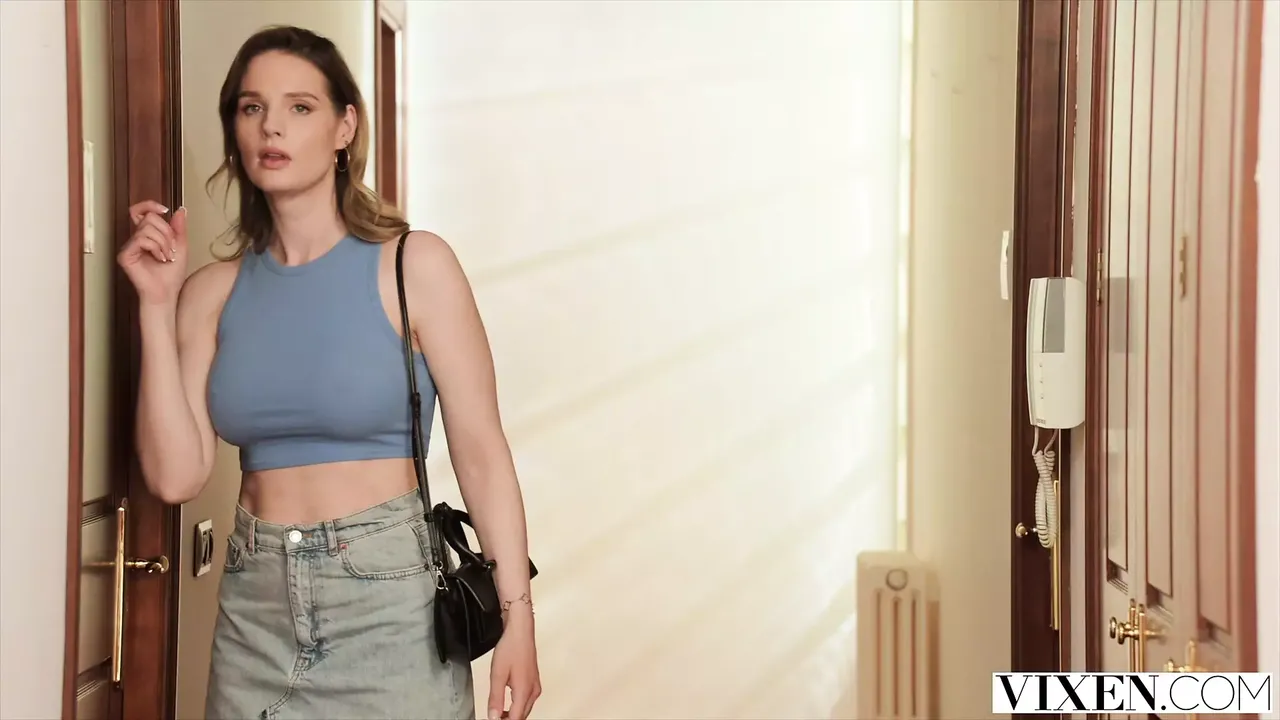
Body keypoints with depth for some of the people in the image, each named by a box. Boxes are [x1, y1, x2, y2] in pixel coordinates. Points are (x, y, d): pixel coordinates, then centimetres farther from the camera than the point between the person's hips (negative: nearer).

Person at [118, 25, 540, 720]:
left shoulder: (414, 265, -7)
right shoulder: (215, 291, 4)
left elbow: (481, 452, -9)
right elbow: (176, 474, -4)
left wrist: (516, 617, -13)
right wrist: (157, 305, -7)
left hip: (389, 596, -3)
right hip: (253, 609, 4)